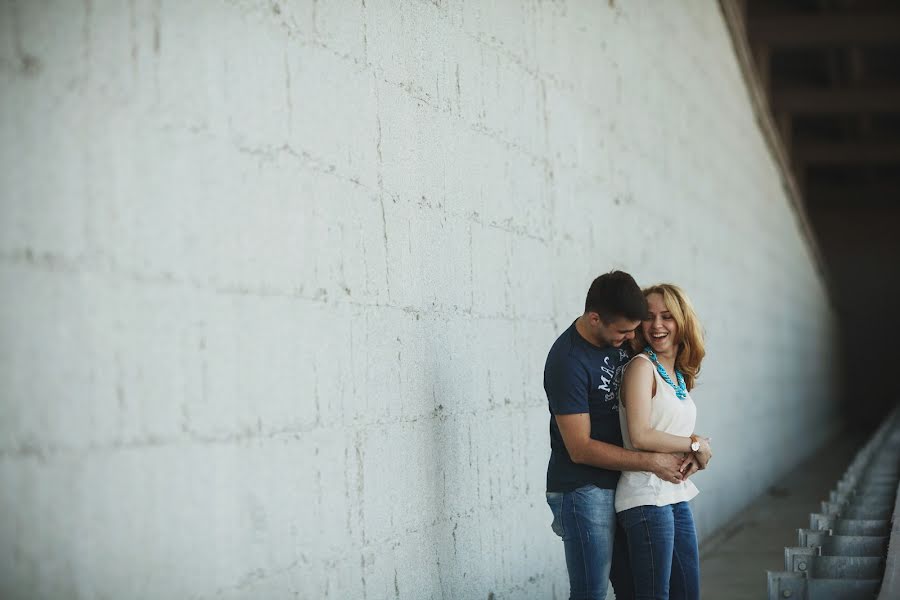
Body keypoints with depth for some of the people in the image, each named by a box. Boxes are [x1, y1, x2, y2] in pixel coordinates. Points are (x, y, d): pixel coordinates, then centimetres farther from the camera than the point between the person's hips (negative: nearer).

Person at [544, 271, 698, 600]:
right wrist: (651, 462, -17)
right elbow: (580, 448, -20)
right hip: (583, 491, -8)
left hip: (619, 485, 8)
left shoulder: (620, 339, 3)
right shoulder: (568, 362, -20)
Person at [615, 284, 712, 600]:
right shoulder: (641, 366, -10)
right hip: (647, 498, -8)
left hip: (676, 496, 8)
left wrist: (694, 457, -5)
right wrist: (695, 445, -9)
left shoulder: (679, 374, 14)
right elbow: (640, 435, -20)